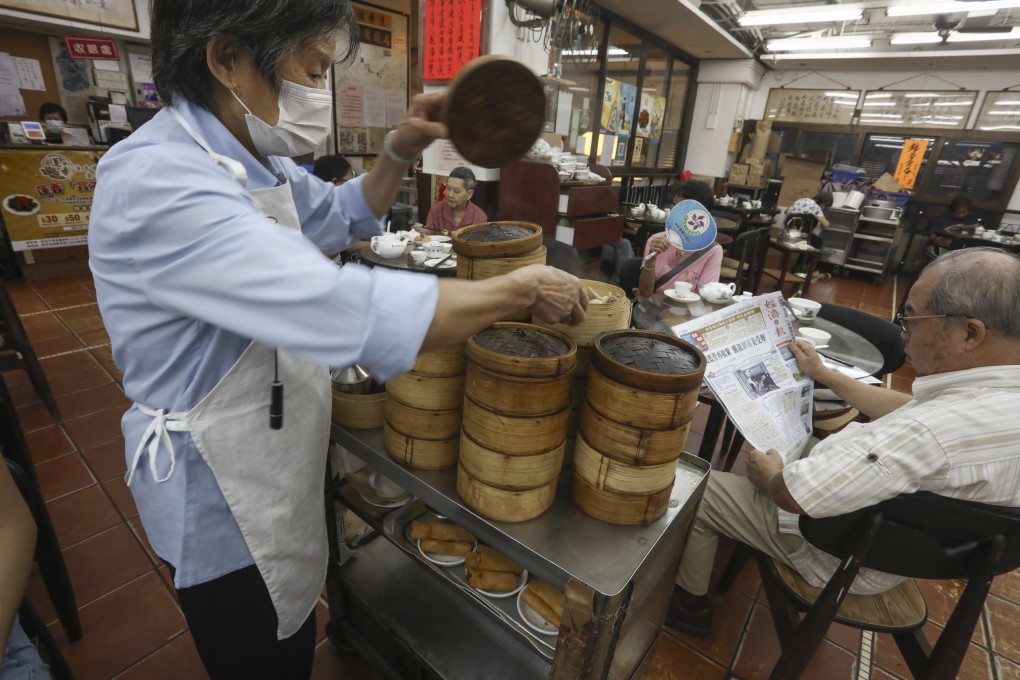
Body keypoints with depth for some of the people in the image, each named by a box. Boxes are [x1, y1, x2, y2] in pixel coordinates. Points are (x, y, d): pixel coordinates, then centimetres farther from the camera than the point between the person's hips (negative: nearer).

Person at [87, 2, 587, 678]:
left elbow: (344, 216, 15)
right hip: (223, 488, -8)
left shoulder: (256, 160, -1)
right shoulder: (156, 181, -31)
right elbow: (349, 310, -42)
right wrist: (523, 288, -31)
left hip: (277, 456, 8)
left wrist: (401, 150, -3)